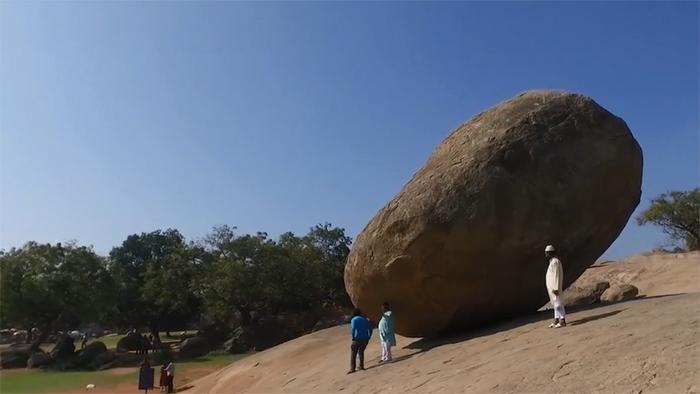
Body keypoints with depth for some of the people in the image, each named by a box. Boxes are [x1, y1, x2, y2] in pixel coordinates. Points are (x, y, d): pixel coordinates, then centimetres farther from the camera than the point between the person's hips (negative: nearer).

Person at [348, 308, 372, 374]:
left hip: (358, 339, -5)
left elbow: (353, 329, -18)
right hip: (365, 338, 5)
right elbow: (370, 328, 11)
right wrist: (369, 337, 14)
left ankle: (352, 368, -5)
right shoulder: (365, 319, 14)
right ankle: (361, 366, 20)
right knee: (361, 352, 21)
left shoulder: (354, 319, -2)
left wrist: (353, 337, -9)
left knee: (353, 353, 1)